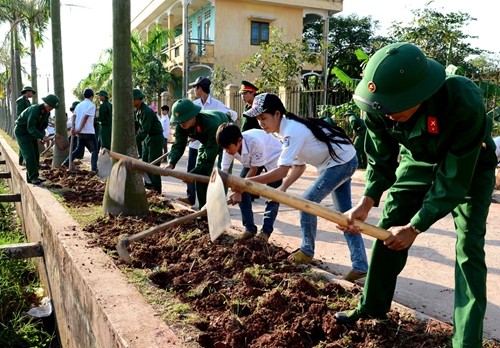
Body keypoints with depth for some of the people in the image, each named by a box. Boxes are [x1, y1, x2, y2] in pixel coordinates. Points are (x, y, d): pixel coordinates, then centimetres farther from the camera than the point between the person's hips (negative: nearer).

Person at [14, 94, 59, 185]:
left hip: (30, 132, 8)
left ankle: (31, 177, 13)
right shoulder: (35, 110, -29)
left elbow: (43, 126, 4)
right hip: (22, 132, -8)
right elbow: (30, 128, -33)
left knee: (36, 155, 6)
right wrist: (42, 136, -43)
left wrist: (42, 137, -13)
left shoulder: (47, 112, -3)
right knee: (29, 155, -12)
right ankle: (33, 178, -9)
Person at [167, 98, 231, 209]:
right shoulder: (181, 125, -24)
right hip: (207, 141, 6)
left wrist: (192, 173, -44)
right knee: (200, 174, -2)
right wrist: (171, 163, -42)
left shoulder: (212, 123, -44)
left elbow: (210, 155, -41)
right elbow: (178, 145, -22)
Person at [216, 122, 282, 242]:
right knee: (242, 190, -7)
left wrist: (239, 192, -27)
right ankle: (249, 228, 3)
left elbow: (253, 170, -30)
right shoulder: (230, 146, -25)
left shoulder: (255, 143, -43)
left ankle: (266, 231, -3)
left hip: (273, 158, -5)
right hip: (251, 160, 5)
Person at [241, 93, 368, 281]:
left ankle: (307, 252, 11)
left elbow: (281, 171, -33)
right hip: (344, 161, 10)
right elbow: (299, 166, 7)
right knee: (345, 214, 11)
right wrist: (282, 189, -5)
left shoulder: (292, 131, -26)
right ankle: (360, 265, 16)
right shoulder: (290, 128, 5)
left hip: (341, 162, -10)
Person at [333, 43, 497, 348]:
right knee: (388, 232, 2)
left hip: (470, 168, -3)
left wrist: (415, 227, -30)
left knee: (468, 248, -12)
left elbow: (454, 178, -33)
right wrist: (367, 202, -30)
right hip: (419, 161, 4)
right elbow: (382, 161, -14)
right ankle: (372, 307, 20)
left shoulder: (465, 103, -41)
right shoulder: (380, 107, -28)